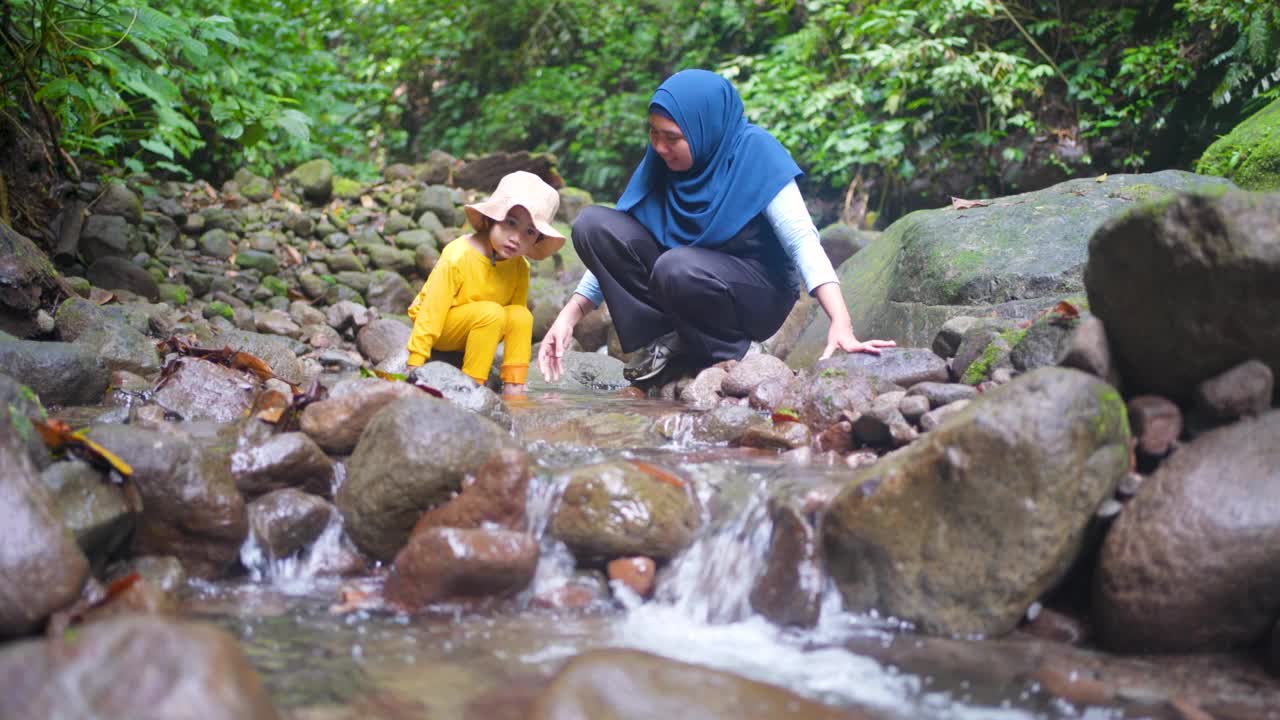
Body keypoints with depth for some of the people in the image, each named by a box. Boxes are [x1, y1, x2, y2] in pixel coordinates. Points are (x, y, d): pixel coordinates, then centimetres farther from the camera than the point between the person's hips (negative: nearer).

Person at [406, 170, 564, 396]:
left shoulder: (520, 268, -10)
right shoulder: (458, 257, -27)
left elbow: (516, 324, -7)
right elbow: (431, 311, -26)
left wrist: (515, 380, -12)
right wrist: (415, 366, -27)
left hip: (474, 327, 6)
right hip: (441, 328, -5)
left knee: (522, 316, -20)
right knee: (491, 313, -31)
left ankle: (513, 387, -19)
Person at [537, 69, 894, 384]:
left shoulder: (754, 152, -19)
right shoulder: (660, 161, -5)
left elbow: (802, 239, -26)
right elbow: (615, 247, -1)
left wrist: (841, 324, -40)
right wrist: (570, 315, -12)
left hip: (758, 293, -5)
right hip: (685, 277, 5)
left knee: (677, 267, -38)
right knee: (593, 224, -16)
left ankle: (729, 349, -10)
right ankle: (668, 335, -9)